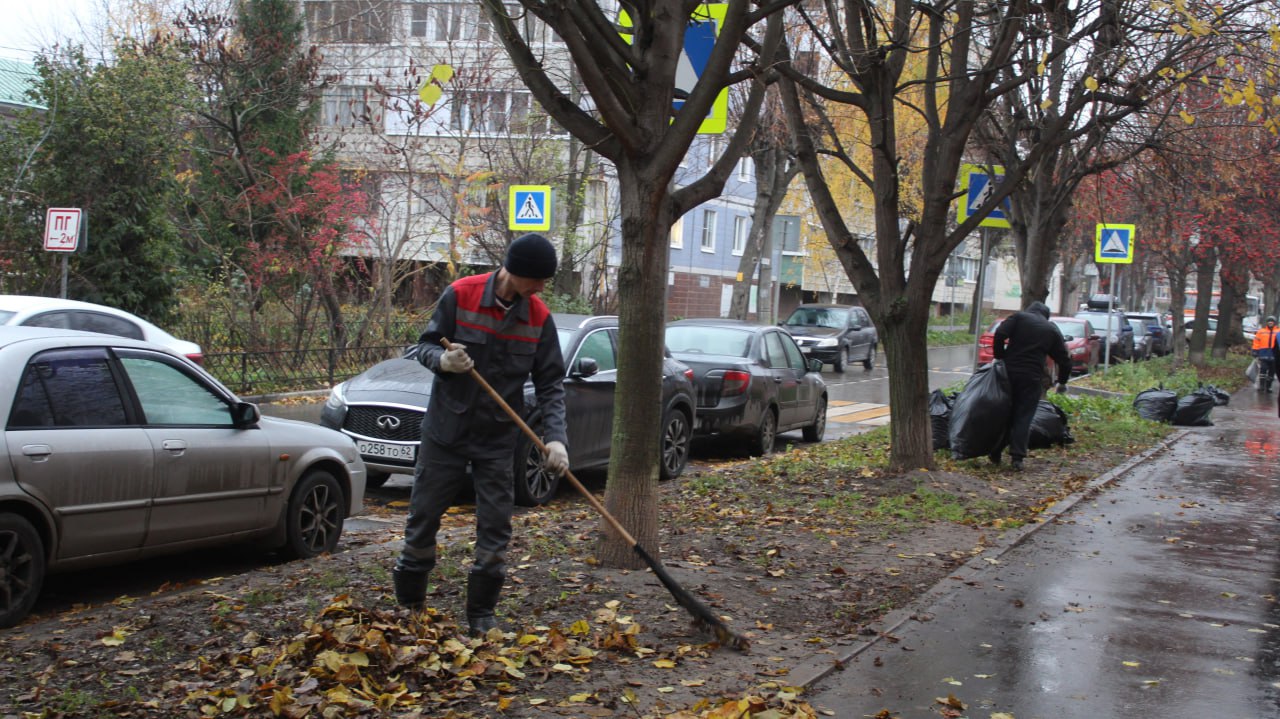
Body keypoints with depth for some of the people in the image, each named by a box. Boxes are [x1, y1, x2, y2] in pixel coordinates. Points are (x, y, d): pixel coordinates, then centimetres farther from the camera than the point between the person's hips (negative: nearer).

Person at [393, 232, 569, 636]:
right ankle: (408, 607, 21)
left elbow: (550, 383, -3)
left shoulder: (540, 318, -5)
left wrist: (555, 438, -16)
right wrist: (442, 360, -27)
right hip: (445, 431, -2)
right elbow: (425, 345, -3)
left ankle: (481, 617, 13)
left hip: (498, 439, 2)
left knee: (495, 528, 2)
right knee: (423, 517, 6)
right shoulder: (460, 295, -12)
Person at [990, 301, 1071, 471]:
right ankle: (1017, 457, -4)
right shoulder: (1052, 330, 13)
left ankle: (996, 453, 15)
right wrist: (1062, 382, 29)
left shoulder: (1018, 317, 8)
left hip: (1009, 371, 1)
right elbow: (1064, 360, 14)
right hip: (1032, 378, 0)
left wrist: (999, 356, 3)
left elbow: (1000, 334, -9)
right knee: (1024, 417, 3)